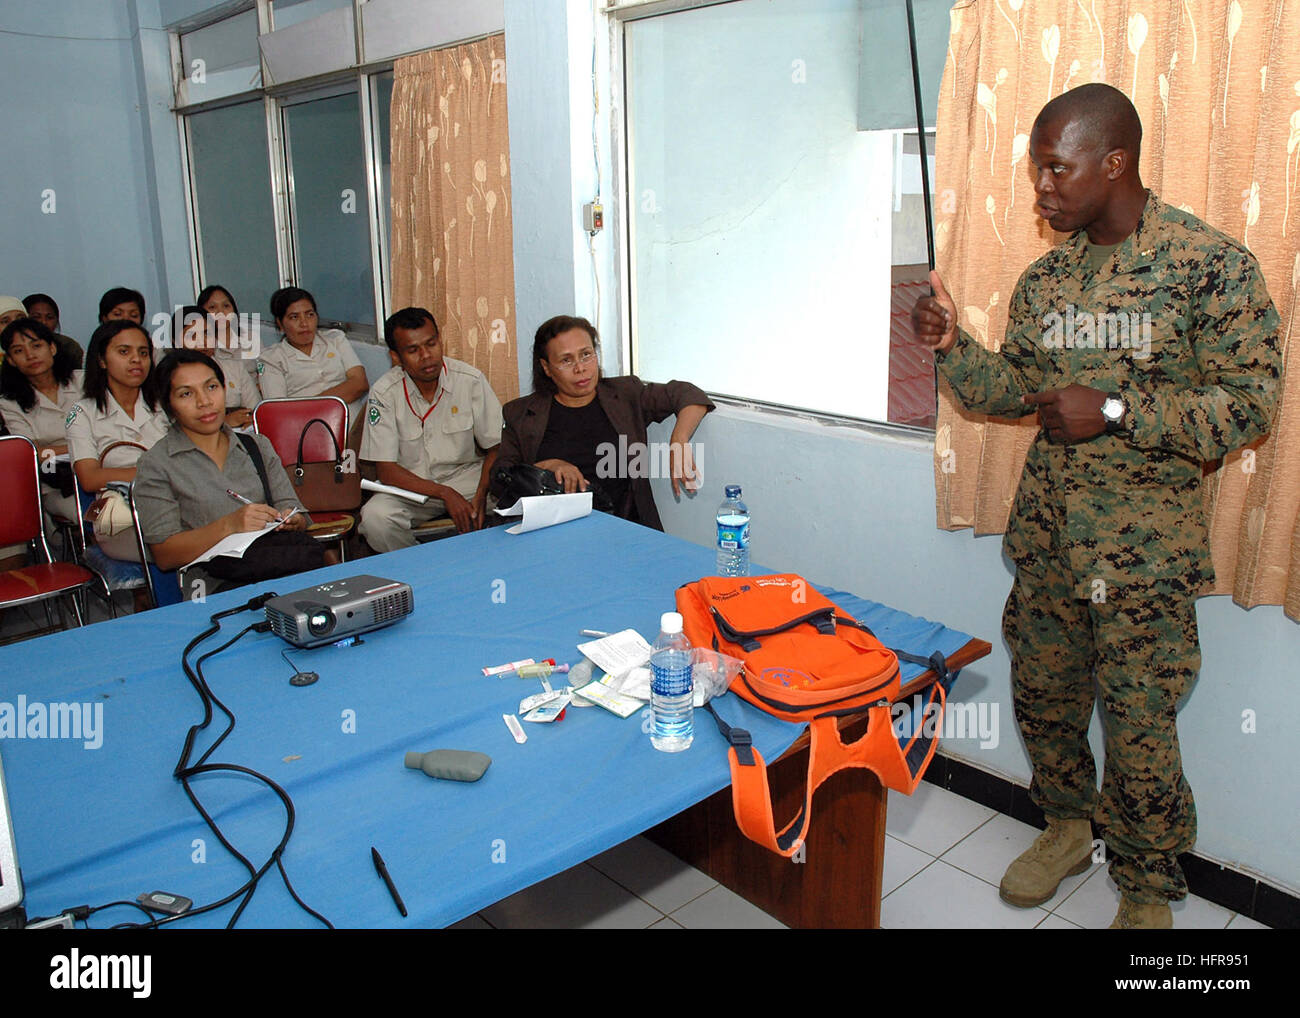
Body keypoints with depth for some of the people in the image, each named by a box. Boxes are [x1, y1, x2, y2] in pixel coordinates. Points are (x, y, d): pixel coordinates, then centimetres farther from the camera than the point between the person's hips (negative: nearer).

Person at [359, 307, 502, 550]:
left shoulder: (471, 379, -8)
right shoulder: (384, 393, -10)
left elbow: (496, 448, -3)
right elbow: (386, 470, -11)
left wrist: (481, 495, -22)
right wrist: (445, 494, -24)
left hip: (467, 474, 1)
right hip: (410, 484, 0)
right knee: (375, 517, -31)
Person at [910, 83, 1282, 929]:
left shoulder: (1212, 263, -11)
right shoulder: (1046, 277, 7)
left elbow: (1249, 404, -13)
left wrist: (1114, 412, -21)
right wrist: (954, 346, -6)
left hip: (1145, 549, -5)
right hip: (1047, 535, 5)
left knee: (1139, 730, 3)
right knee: (1042, 695, 17)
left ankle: (1148, 891, 27)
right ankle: (1069, 827, 42)